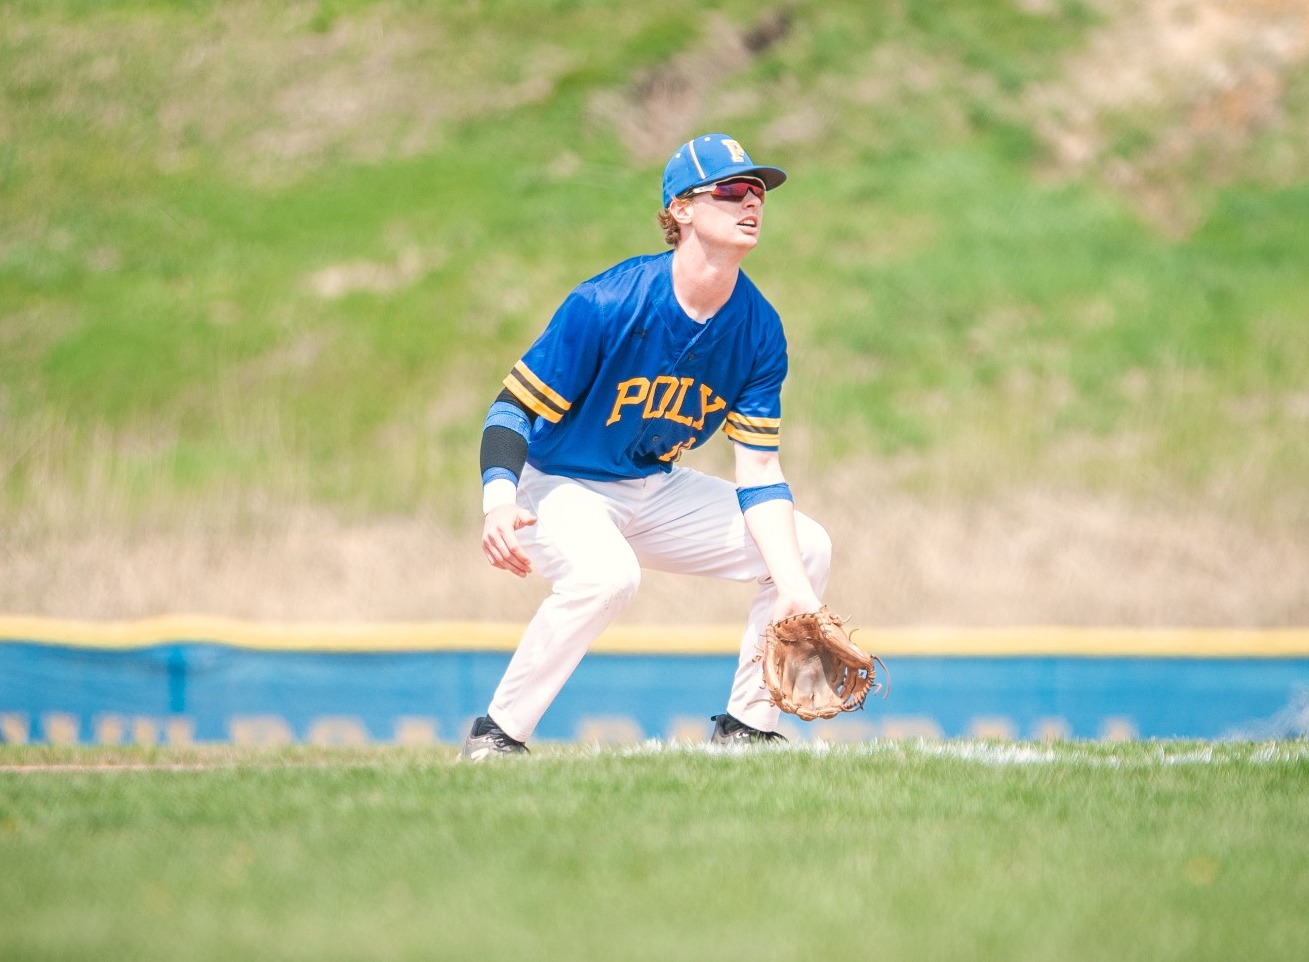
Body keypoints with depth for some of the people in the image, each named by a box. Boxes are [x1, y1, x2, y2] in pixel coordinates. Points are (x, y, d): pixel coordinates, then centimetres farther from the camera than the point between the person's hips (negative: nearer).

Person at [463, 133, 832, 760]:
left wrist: (794, 589, -19)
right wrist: (499, 504, -40)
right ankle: (497, 736, -23)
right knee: (604, 573, -38)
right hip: (560, 485, -7)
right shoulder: (606, 305, -25)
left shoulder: (760, 330, -8)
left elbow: (757, 469, -7)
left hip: (657, 490, 7)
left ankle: (746, 729, 8)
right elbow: (515, 407, -21)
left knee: (807, 546, -4)